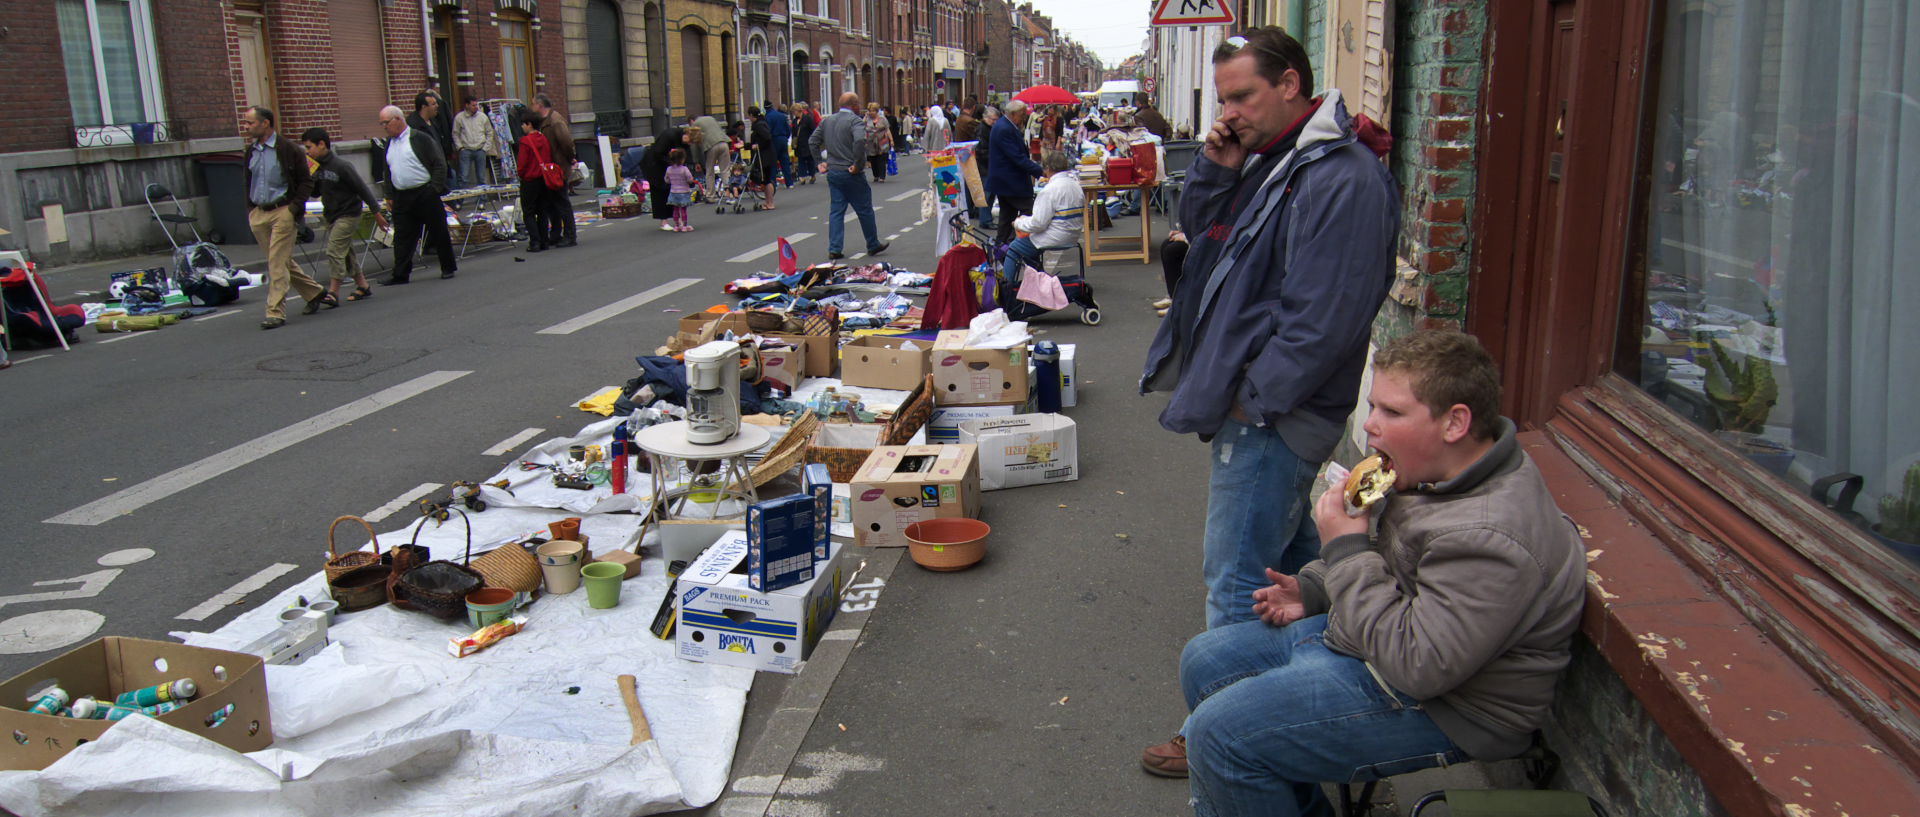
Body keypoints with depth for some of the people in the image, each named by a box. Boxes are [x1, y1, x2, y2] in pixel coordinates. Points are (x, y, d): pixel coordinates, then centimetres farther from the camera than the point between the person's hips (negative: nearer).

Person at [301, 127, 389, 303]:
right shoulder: (318, 167, 5)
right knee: (346, 253, 12)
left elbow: (363, 188, -13)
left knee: (334, 251, -13)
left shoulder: (341, 166, -18)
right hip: (330, 215, 8)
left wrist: (377, 212, -11)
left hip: (348, 215, -8)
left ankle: (333, 292, -9)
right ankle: (363, 286, 21)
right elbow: (315, 193, 12)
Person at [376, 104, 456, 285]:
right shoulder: (389, 143, 13)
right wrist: (389, 196, 13)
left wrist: (435, 189, -14)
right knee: (402, 236, 3)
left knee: (438, 232, 5)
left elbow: (439, 164, -9)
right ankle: (400, 274, 5)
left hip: (425, 194, -6)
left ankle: (448, 268, 17)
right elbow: (388, 171, 20)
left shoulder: (420, 138, -7)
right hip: (402, 198, 6)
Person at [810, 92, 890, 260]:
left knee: (836, 211, 9)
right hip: (851, 174, -6)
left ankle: (834, 249, 5)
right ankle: (873, 245, 18)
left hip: (832, 172, 6)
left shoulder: (827, 121, 10)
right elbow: (860, 141, -30)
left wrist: (821, 161, 12)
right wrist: (857, 164, -22)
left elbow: (814, 141, 13)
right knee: (864, 210, 7)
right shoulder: (855, 121, -13)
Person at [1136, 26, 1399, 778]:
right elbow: (1200, 229, 18)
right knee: (1286, 559, 22)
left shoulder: (1340, 178, -19)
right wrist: (1216, 171, 0)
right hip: (1258, 407, 10)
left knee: (1237, 580, -4)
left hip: (1272, 414, -10)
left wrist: (1252, 397, -18)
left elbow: (1324, 317, -23)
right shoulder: (1269, 159, 12)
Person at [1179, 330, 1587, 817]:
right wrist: (1311, 588, 5)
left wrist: (1346, 545, -26)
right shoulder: (1431, 471, 1)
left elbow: (1418, 665, -32)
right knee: (1204, 661, 13)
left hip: (1440, 708, -10)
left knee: (1219, 731, -18)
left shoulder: (1490, 538, -31)